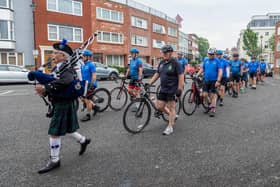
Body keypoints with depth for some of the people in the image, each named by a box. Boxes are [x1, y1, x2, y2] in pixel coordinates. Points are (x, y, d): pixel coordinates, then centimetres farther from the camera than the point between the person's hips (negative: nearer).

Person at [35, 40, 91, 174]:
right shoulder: (58, 68, 13)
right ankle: (83, 141, 40)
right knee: (65, 129, 21)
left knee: (54, 132, -2)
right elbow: (53, 85, 8)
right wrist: (44, 91, -13)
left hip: (63, 105, -9)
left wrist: (45, 88, -36)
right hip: (60, 104, 9)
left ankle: (54, 160, 13)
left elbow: (65, 81, -38)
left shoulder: (67, 68, -17)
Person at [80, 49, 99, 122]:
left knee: (87, 100, -4)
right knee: (83, 99, 11)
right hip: (85, 84, 9)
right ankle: (95, 106, 26)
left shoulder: (91, 64, -13)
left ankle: (88, 115, 9)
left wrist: (91, 85, -24)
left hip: (90, 84, -9)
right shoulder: (83, 65, 13)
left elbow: (94, 75, -19)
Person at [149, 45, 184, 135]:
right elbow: (157, 74, 16)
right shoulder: (161, 63, 10)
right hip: (163, 89, 7)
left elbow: (181, 76, -13)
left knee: (171, 108, 1)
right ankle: (172, 115, 33)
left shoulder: (175, 63, -10)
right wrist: (149, 83, 10)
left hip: (172, 90, -7)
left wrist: (179, 89, -17)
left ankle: (170, 127, 13)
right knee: (159, 106, 7)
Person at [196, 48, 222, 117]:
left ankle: (213, 110, 10)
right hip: (206, 80, 3)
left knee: (213, 95, 1)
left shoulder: (217, 61, -4)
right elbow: (202, 69, 12)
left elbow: (220, 71, -9)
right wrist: (196, 75, -1)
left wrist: (218, 81, -18)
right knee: (205, 95, -3)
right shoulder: (205, 60, 8)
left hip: (214, 81, -3)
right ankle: (210, 104, 25)